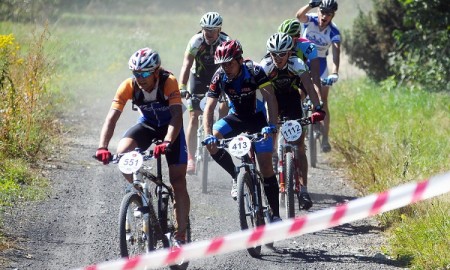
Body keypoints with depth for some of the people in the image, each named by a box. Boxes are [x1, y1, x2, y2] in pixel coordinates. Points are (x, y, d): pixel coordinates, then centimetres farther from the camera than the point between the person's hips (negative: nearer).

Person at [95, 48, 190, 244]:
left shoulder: (169, 83, -31)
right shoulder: (128, 86, -24)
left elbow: (176, 116, -41)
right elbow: (112, 117, -29)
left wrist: (167, 143, -58)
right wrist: (102, 147, -44)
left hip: (170, 126, -2)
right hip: (146, 125, 2)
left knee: (178, 182, -9)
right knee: (122, 153, -29)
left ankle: (181, 236, 0)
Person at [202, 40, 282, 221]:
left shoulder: (254, 72, -26)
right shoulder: (219, 77, -18)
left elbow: (270, 99, -31)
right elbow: (209, 108, -21)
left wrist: (271, 125, -46)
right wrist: (208, 135, -37)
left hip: (257, 118, -3)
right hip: (236, 117, 3)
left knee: (265, 165, -11)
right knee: (211, 143, -24)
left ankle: (276, 214, -3)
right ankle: (236, 177, -5)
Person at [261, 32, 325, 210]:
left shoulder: (297, 64, -28)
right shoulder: (265, 66, -27)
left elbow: (309, 86, -39)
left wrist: (318, 109, -54)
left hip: (292, 100, -1)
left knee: (299, 146, -9)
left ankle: (303, 190, -10)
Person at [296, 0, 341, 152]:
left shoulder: (334, 32, -20)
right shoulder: (310, 20, -18)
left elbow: (336, 54, -33)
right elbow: (299, 16, -41)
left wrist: (334, 73, -49)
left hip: (320, 63, 0)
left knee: (323, 101, -6)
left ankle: (325, 139, -5)